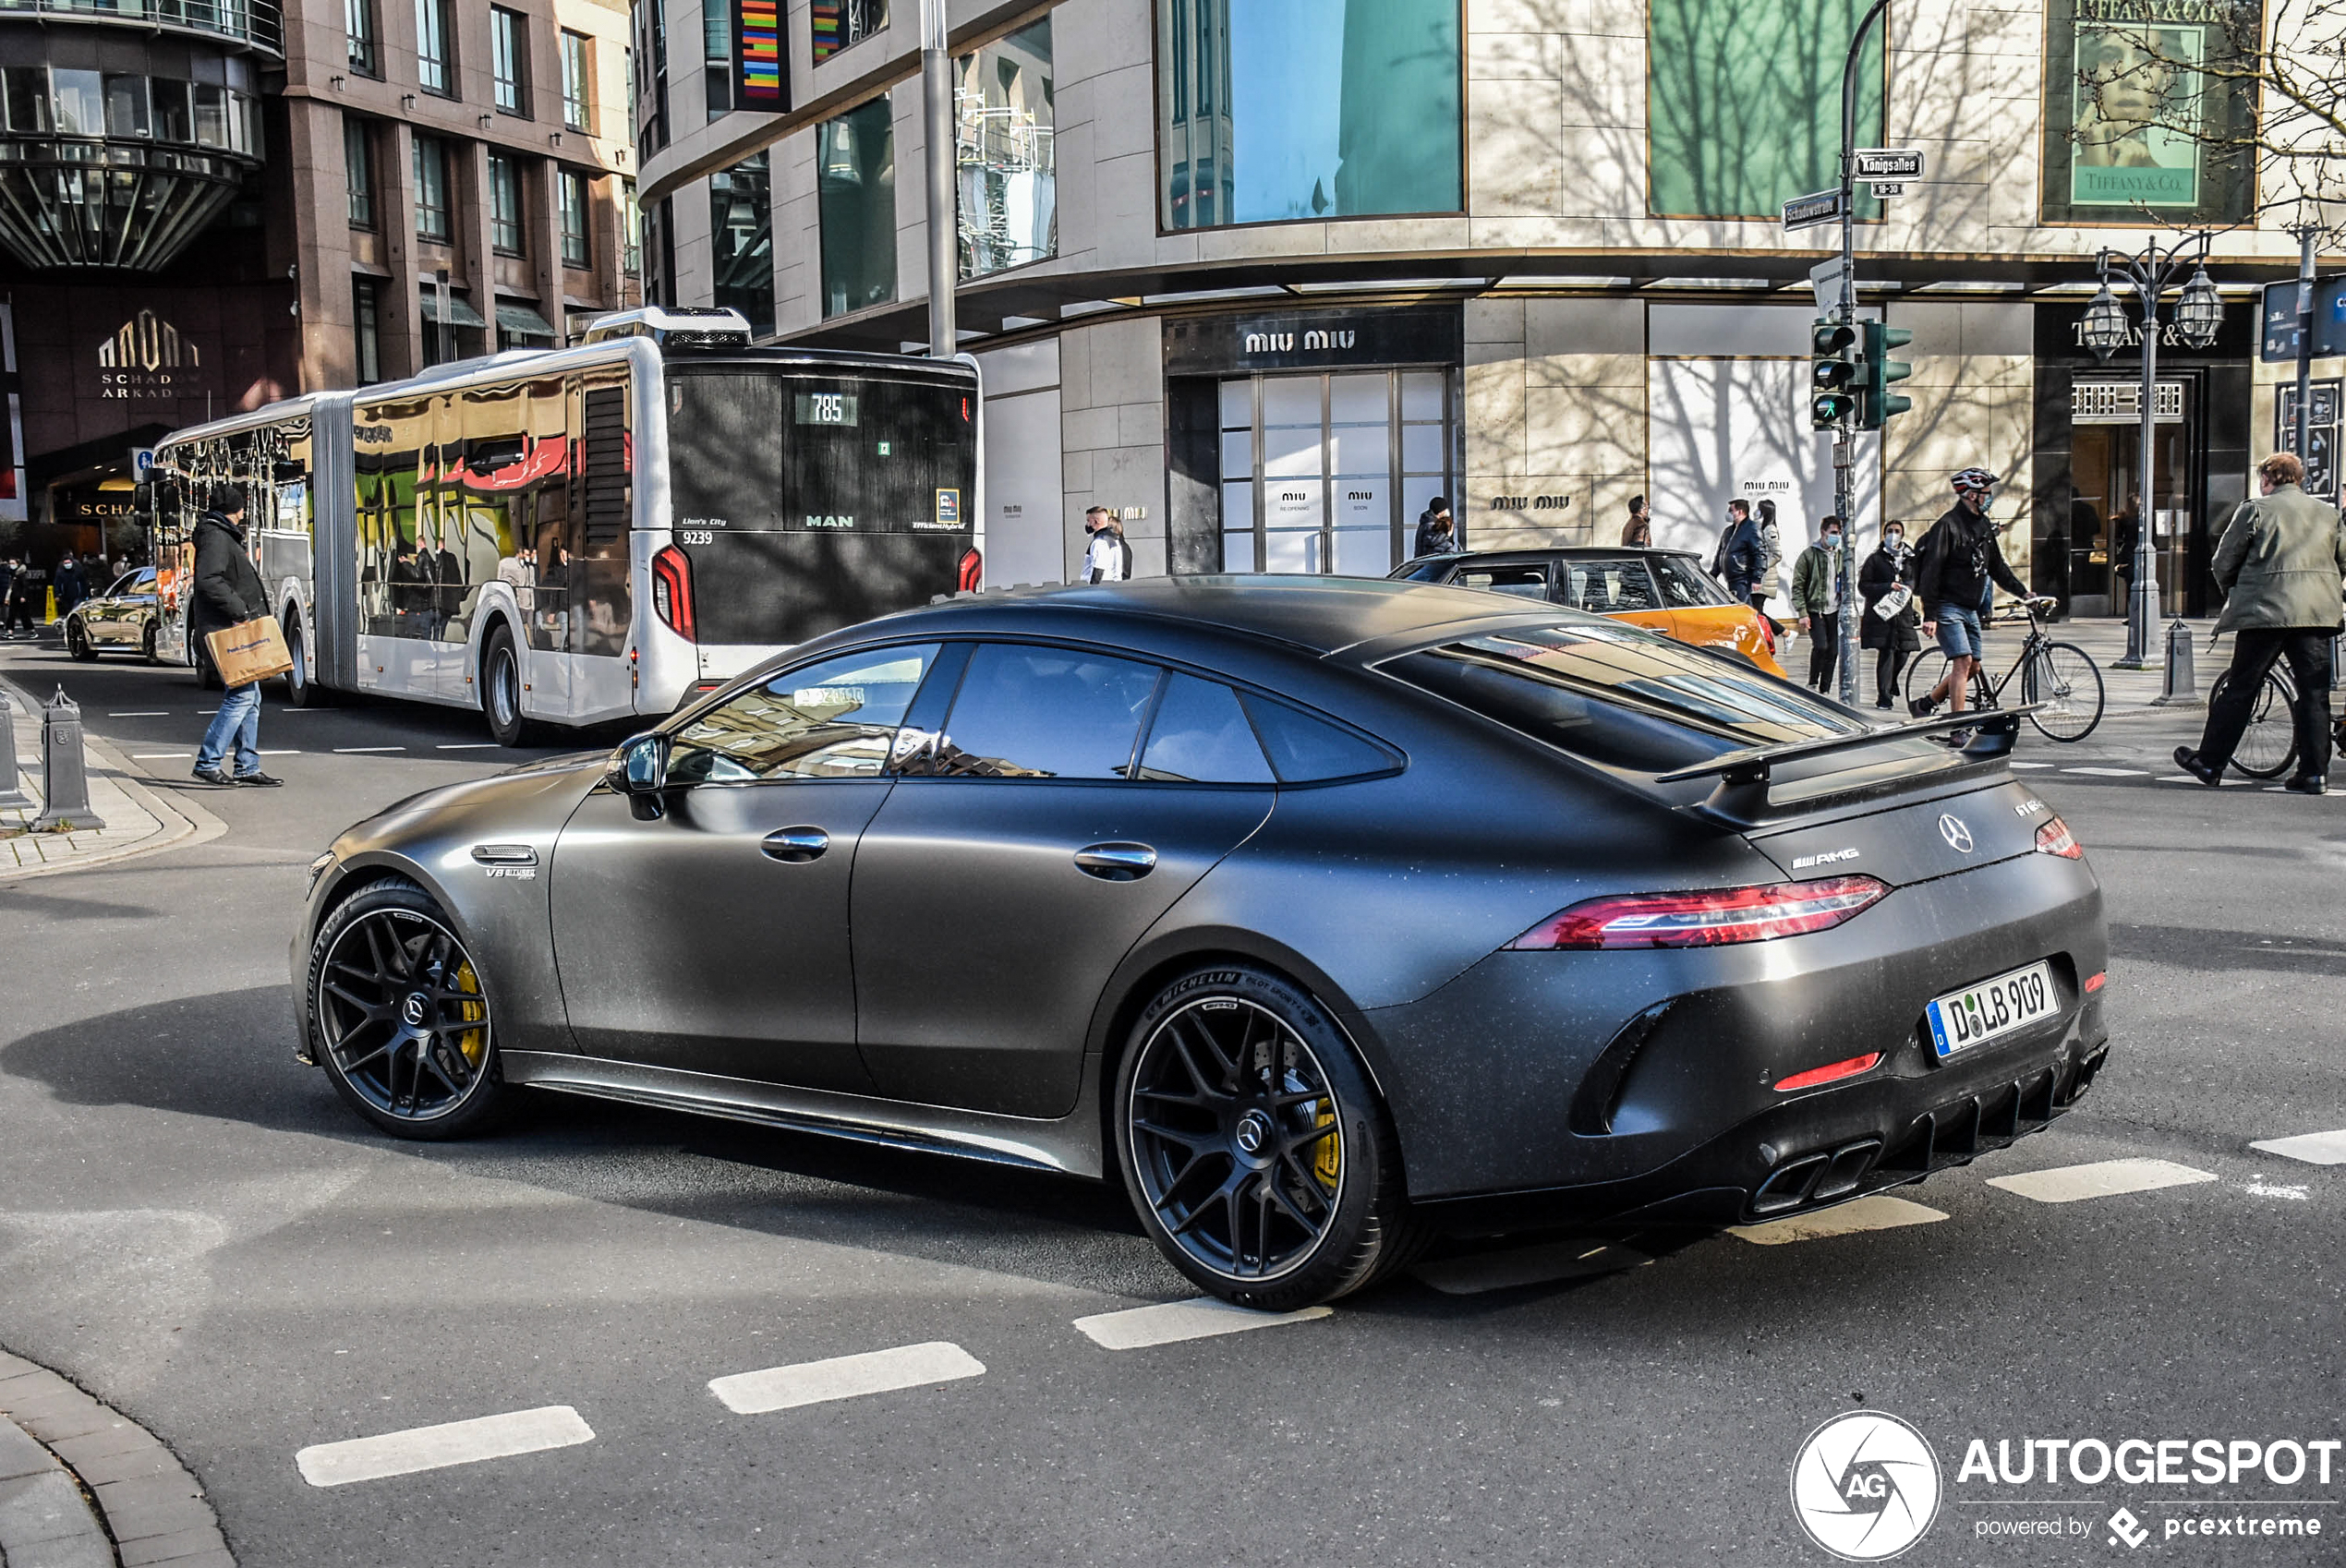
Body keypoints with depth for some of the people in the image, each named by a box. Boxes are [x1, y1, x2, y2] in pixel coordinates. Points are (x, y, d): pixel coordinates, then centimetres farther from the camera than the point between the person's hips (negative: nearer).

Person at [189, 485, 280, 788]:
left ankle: (247, 767, 15)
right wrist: (239, 611, -26)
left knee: (250, 697, 11)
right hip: (227, 631, -11)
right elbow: (208, 581, -26)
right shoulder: (216, 538, -12)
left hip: (236, 630, 11)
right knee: (241, 695, -14)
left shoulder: (227, 536, 20)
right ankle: (208, 763, -13)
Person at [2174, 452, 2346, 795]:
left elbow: (2224, 561, 2)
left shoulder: (2255, 509, -1)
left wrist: (2232, 592, 21)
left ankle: (2209, 763, 10)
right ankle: (2314, 773, 3)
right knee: (2314, 693, 5)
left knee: (2239, 690, 3)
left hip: (2265, 609, -3)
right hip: (2317, 612, 3)